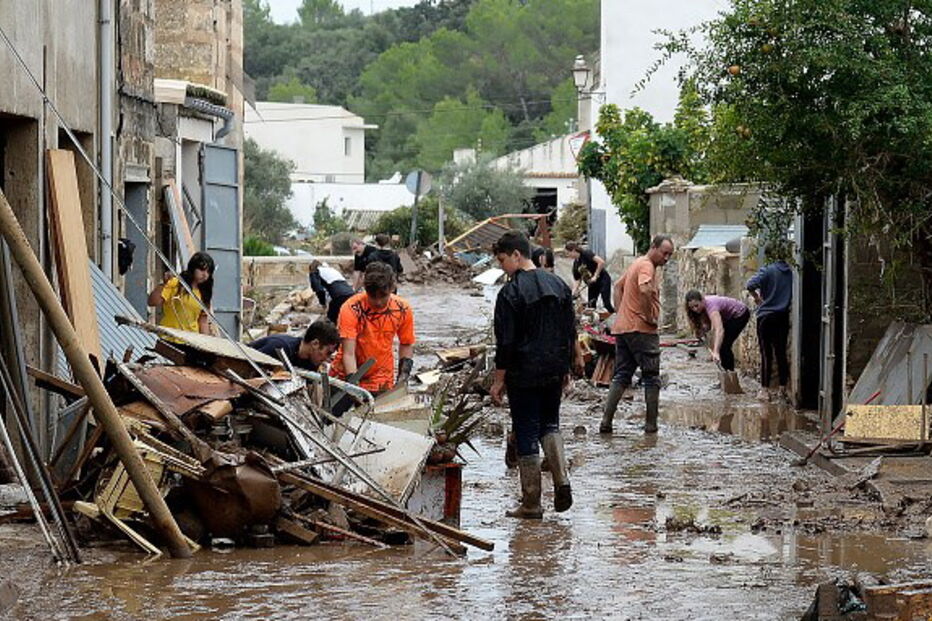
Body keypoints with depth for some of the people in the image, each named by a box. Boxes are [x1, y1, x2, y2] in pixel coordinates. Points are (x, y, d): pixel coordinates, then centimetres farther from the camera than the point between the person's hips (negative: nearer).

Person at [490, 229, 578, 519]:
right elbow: (571, 331, 13)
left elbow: (505, 341, -14)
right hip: (554, 372, 6)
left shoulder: (511, 292, -15)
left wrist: (499, 379, -6)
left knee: (526, 435, 2)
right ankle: (561, 480, 1)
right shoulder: (559, 285, 6)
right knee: (550, 424, 22)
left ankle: (531, 504, 6)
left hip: (524, 375, -6)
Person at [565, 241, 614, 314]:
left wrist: (595, 276, -23)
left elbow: (601, 262, -28)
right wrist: (575, 291, -7)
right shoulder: (576, 263, 4)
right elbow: (578, 279, 8)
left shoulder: (586, 254, -18)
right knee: (591, 305, 7)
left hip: (603, 280, -8)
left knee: (606, 304, -15)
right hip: (592, 284, 8)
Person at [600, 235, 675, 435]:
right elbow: (644, 290, -32)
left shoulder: (636, 264, 19)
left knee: (621, 376, 9)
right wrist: (650, 316, -21)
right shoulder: (647, 266, -13)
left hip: (622, 327, 9)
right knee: (651, 378, 1)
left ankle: (606, 420, 0)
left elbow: (618, 287, 29)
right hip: (641, 329, -9)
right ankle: (651, 424, 4)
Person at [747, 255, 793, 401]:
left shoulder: (767, 270, -11)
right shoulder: (790, 272, 2)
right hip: (784, 316, 4)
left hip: (766, 316, -4)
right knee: (781, 353, 10)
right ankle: (782, 390, 12)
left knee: (766, 354, 1)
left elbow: (751, 285, -24)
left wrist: (756, 297, -6)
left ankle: (765, 390, 2)